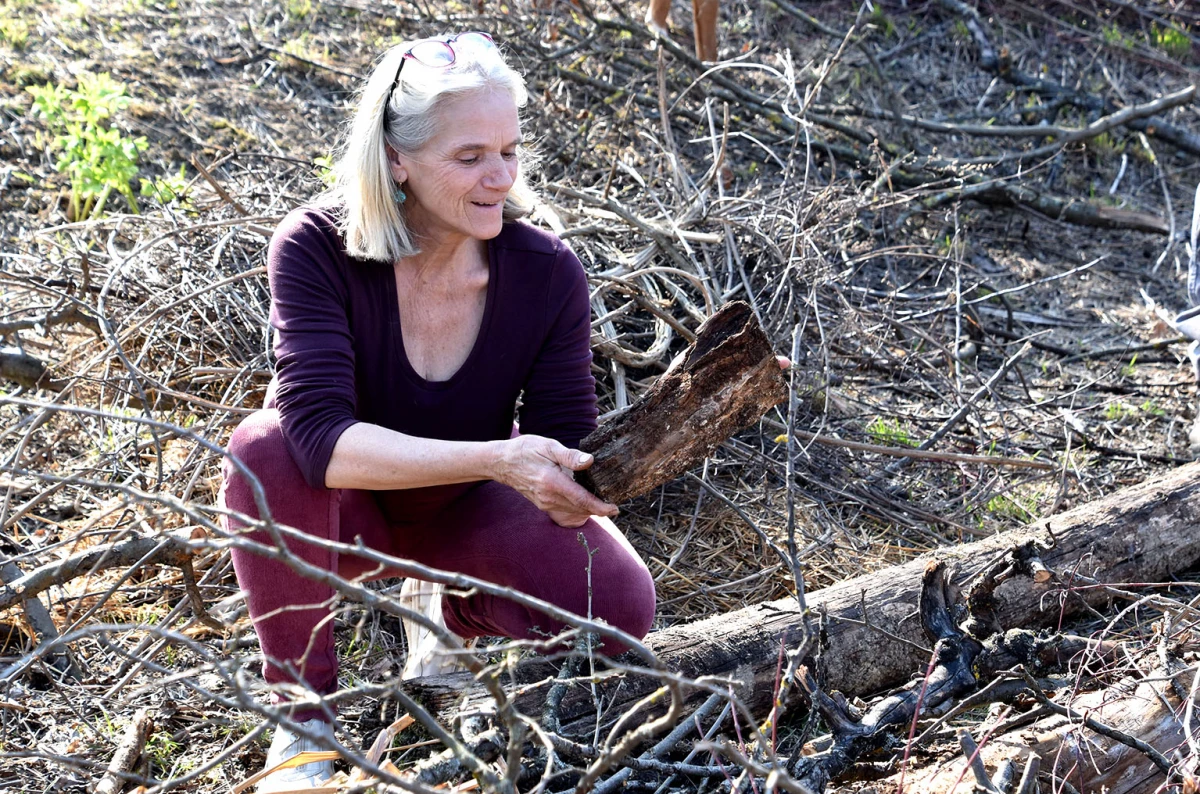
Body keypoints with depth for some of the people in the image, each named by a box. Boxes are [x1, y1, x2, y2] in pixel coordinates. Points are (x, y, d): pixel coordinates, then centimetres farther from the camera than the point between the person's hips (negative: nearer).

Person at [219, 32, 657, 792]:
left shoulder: (548, 273, -21)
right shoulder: (318, 248, -28)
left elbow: (563, 450, -16)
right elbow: (320, 435, -39)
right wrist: (495, 457, -50)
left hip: (462, 508, 2)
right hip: (347, 508, -1)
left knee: (616, 603, -25)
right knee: (267, 449, -36)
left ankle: (447, 607, 10)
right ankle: (304, 719, -15)